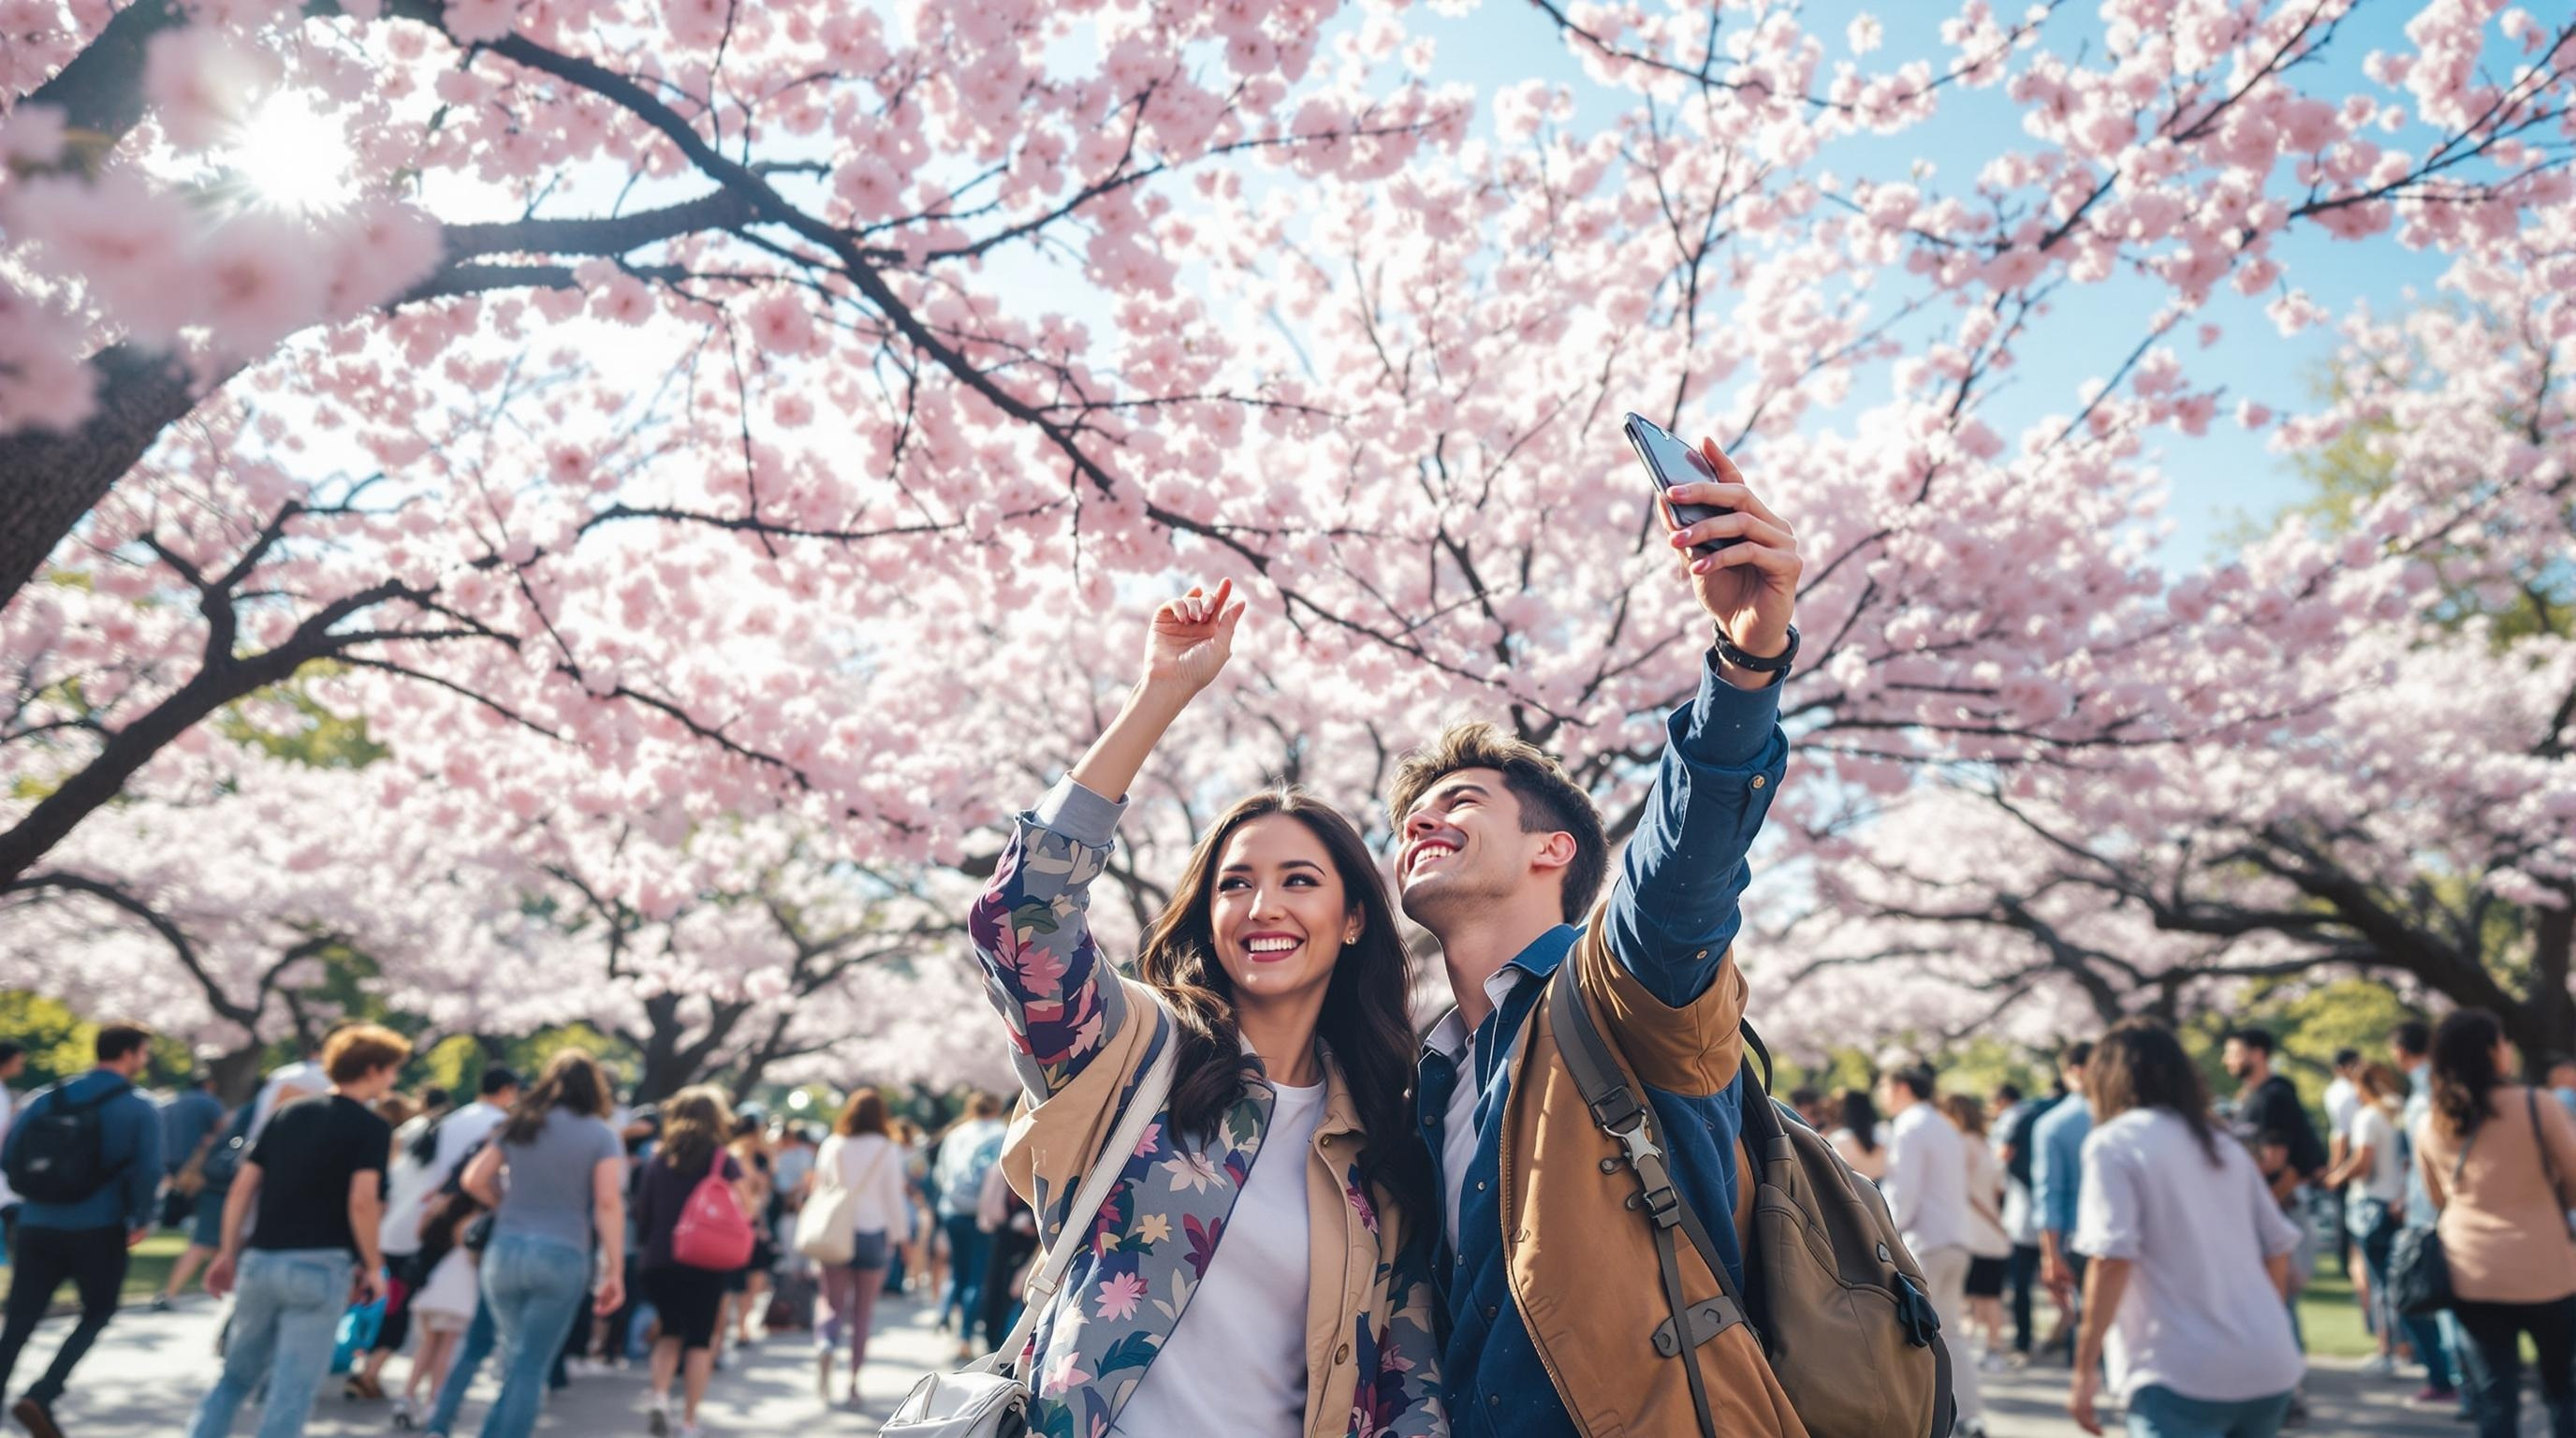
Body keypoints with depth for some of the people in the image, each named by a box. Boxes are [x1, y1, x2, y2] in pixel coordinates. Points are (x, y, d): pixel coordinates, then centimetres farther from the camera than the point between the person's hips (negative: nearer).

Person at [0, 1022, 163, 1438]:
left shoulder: (46, 1099, 8)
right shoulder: (139, 1109, -5)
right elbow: (147, 1171, -14)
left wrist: (38, 1200, 19)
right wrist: (142, 1220, 2)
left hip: (38, 1228, 4)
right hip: (99, 1231, -4)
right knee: (96, 1314, 15)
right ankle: (42, 1396, 0)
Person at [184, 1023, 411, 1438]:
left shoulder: (287, 1112, 13)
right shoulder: (373, 1127, -5)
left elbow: (242, 1188, 10)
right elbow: (362, 1202, -15)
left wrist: (229, 1253, 18)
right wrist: (372, 1267, -4)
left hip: (259, 1260, 6)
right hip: (320, 1265, -6)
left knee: (237, 1376, 22)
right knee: (293, 1389, 1)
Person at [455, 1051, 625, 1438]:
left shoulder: (519, 1125, 9)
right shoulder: (601, 1135, -2)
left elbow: (474, 1180, 6)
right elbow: (607, 1203, -10)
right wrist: (615, 1271, -9)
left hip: (505, 1250, 4)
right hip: (562, 1257, -4)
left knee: (514, 1358, 20)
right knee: (531, 1368, 2)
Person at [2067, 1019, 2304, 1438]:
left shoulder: (2114, 1142, -5)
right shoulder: (2224, 1146, 17)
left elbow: (2112, 1258, -16)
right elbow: (2278, 1250, 18)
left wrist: (2085, 1369, -11)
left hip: (2182, 1375, -8)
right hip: (2269, 1368, 8)